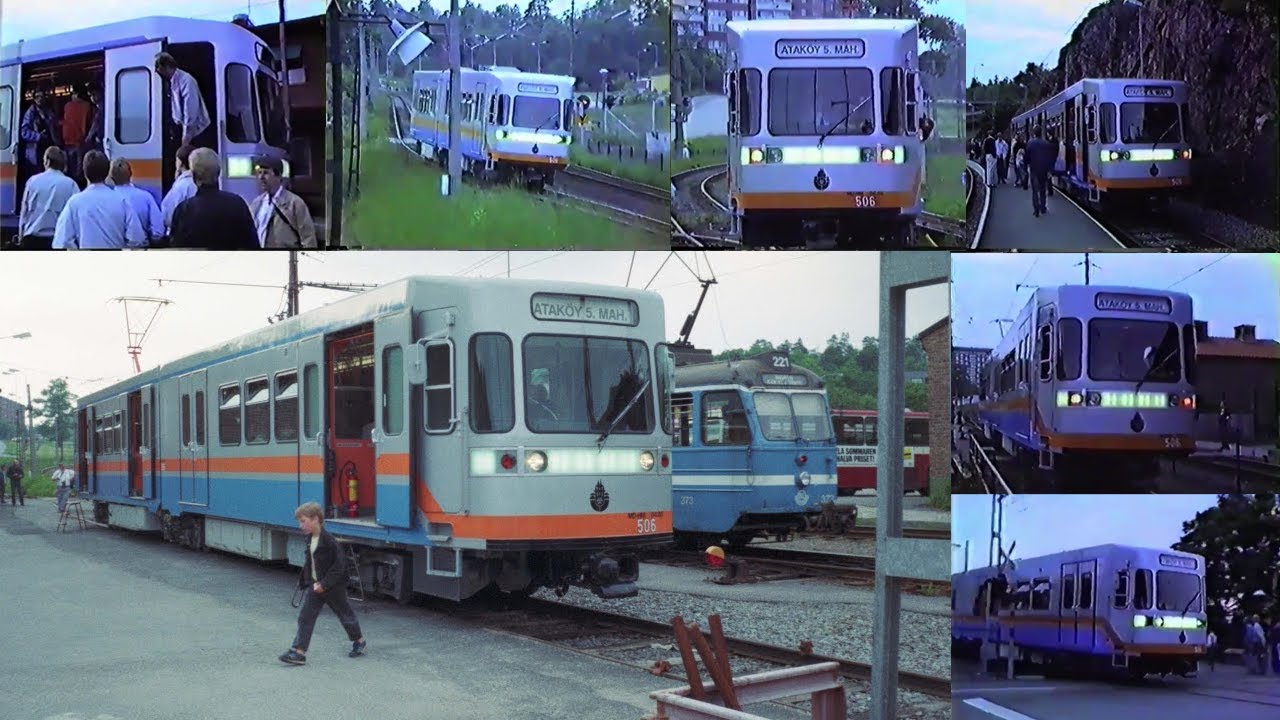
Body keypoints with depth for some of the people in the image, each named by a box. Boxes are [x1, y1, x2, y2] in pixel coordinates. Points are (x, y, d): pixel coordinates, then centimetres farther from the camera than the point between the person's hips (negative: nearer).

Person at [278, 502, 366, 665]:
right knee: (305, 617, -2)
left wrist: (325, 584, -25)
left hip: (333, 587, -7)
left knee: (344, 614, 11)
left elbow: (339, 565, -24)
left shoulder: (329, 541, -22)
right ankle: (299, 652, -5)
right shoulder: (311, 540, 4)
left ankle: (359, 641, 33)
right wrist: (304, 580, 12)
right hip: (315, 585, 7)